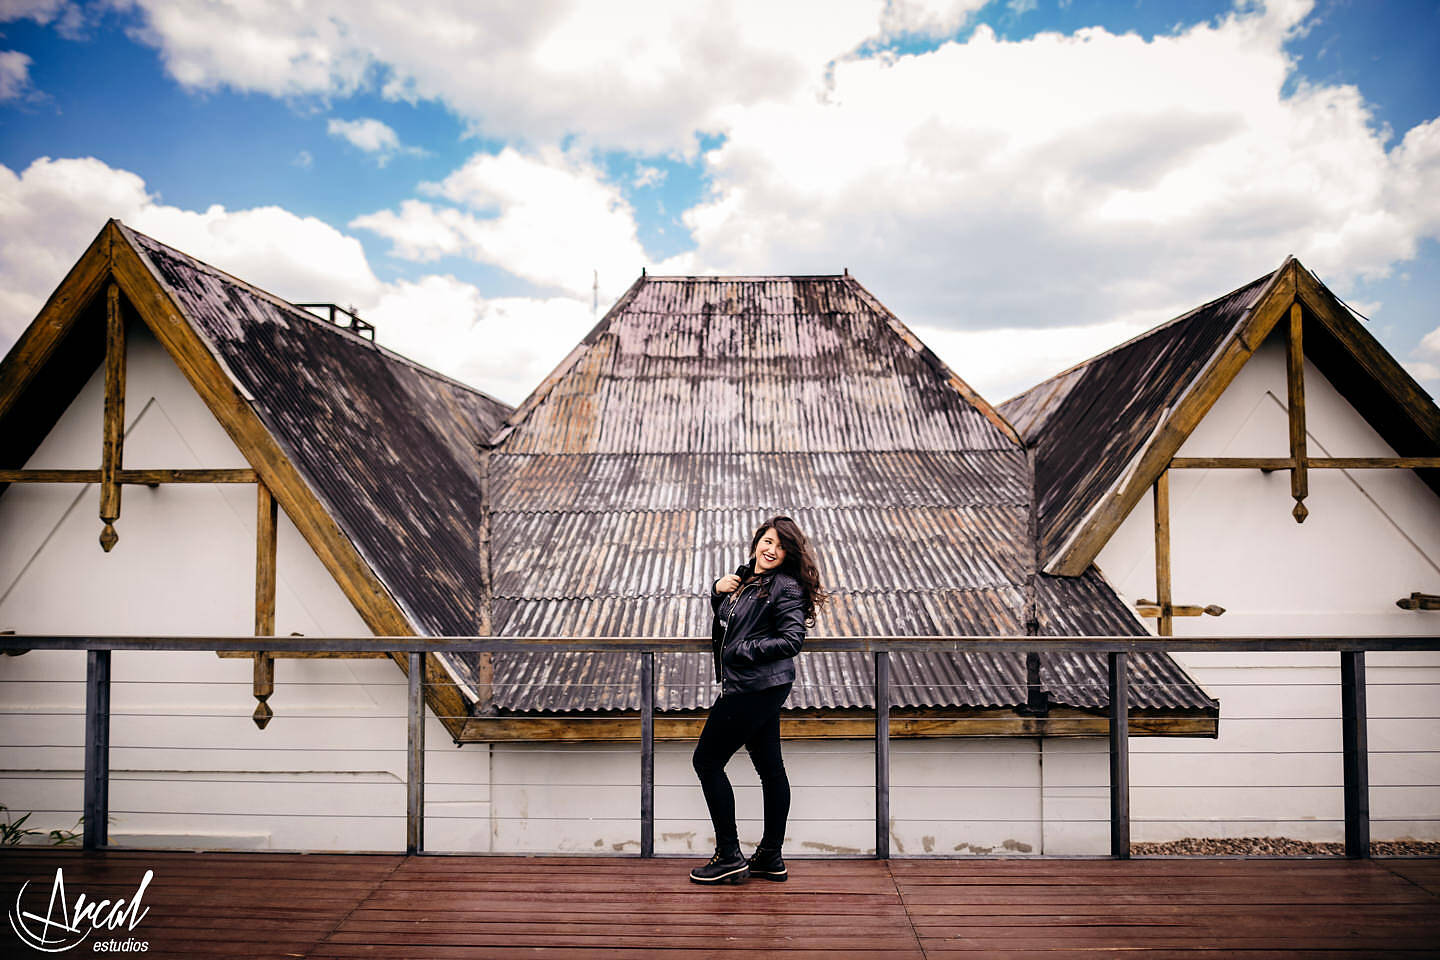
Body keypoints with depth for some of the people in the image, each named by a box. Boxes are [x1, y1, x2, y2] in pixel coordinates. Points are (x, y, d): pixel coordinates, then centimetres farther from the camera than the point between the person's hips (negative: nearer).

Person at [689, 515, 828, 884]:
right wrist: (718, 591, 4)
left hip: (755, 688, -9)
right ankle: (771, 858, 22)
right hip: (761, 688, 9)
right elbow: (726, 619, 24)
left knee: (707, 761, -2)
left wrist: (743, 650, -16)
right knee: (770, 767, 13)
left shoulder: (785, 587, -13)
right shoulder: (745, 577, 13)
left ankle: (729, 858, 5)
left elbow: (792, 639, -19)